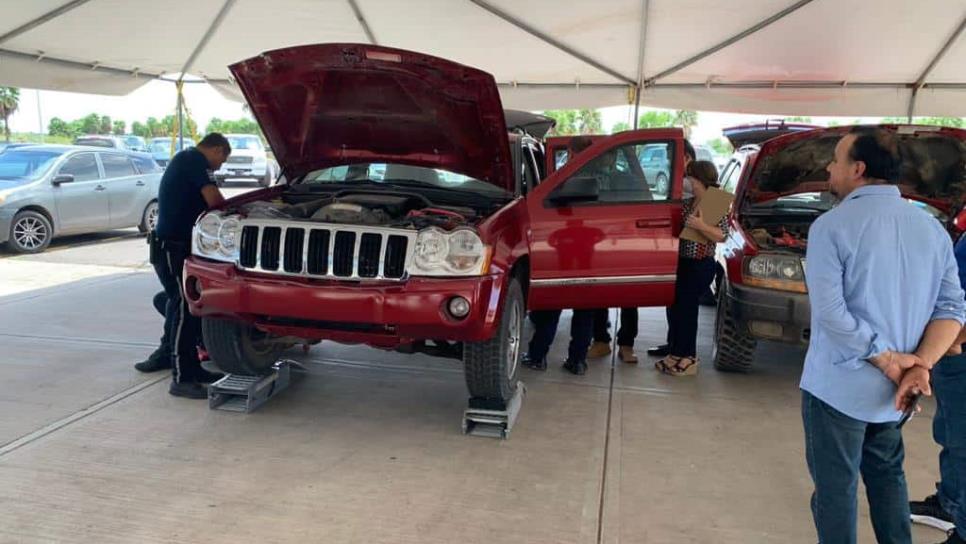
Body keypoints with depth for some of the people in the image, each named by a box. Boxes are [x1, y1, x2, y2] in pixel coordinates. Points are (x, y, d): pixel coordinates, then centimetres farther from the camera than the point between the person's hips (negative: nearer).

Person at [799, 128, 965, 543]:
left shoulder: (832, 225, -14)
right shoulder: (932, 228, 5)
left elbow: (829, 311, -22)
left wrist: (889, 361, -14)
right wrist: (920, 365, -9)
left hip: (839, 385, -6)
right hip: (892, 391, 6)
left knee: (836, 486, 7)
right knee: (887, 476, 23)